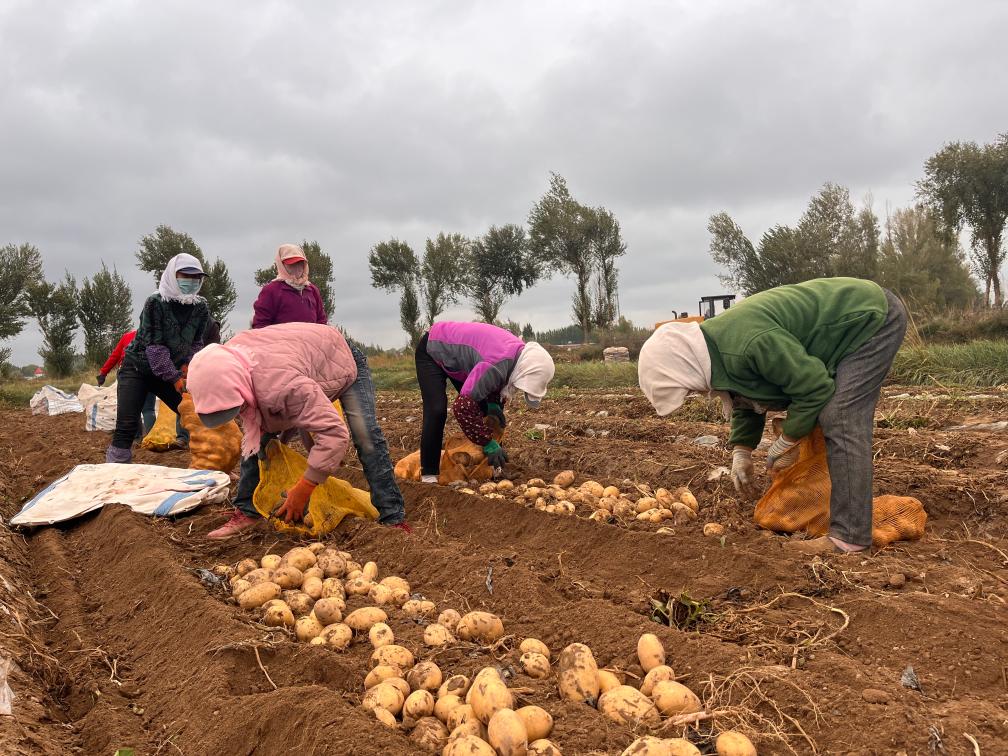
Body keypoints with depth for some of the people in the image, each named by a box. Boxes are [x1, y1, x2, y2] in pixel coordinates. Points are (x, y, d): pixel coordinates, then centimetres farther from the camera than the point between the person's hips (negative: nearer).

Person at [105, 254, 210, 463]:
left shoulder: (200, 308, -4)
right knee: (126, 426, -15)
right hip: (137, 369, -5)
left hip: (170, 372, 5)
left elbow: (196, 342, 7)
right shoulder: (155, 302, -20)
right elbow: (154, 345, -23)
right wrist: (174, 378, -25)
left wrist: (187, 364, -11)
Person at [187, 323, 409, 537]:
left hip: (341, 361, -7)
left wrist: (303, 489, -45)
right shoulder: (227, 363, -25)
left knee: (365, 437, -22)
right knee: (254, 437, -2)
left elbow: (334, 433, -51)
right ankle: (248, 511, 11)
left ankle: (393, 518, -14)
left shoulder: (283, 385, -50)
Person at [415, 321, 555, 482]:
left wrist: (493, 405, -13)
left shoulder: (521, 353, -14)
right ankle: (428, 475, -13)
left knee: (492, 410, 4)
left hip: (454, 349, 8)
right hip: (432, 350, -8)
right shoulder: (498, 365, -41)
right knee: (437, 411, -23)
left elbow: (492, 382, 6)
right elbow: (463, 406, -42)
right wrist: (489, 444, -33)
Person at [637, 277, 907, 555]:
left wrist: (786, 444, -15)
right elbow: (746, 401, 14)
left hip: (873, 317, -10)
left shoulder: (750, 343, -36)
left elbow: (814, 388, -27)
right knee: (835, 418, 14)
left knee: (839, 420, -18)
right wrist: (741, 453, 8)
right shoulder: (718, 351, -3)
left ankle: (850, 534, -16)